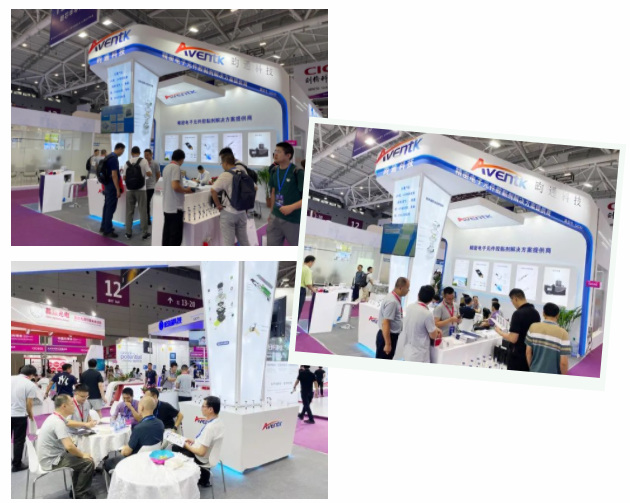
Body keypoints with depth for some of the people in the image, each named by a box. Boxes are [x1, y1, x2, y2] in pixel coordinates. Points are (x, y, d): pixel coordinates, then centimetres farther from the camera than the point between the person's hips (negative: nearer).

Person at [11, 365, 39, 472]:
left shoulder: (10, 378, -1)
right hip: (20, 416, -4)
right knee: (19, 441, 9)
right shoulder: (31, 385, -11)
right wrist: (31, 416, 9)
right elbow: (29, 404, -8)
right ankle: (16, 465, 16)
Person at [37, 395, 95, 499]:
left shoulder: (54, 418, 6)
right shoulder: (58, 422, -26)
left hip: (52, 456, 10)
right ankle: (80, 494, 6)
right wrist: (82, 455, -16)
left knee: (79, 457, 20)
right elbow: (69, 446, -34)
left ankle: (76, 488, 26)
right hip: (52, 461, -10)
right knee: (88, 462, -10)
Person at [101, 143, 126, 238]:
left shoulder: (108, 156, 11)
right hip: (112, 186, -10)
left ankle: (104, 226, 26)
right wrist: (118, 189, -21)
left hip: (107, 185, 10)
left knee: (107, 206, 17)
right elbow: (114, 175, -22)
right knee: (110, 208, -5)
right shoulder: (114, 158, -19)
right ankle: (107, 230, -1)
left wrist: (118, 170, 27)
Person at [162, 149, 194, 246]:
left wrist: (183, 190, 18)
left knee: (167, 234, 12)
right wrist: (186, 190, -8)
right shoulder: (176, 167, -13)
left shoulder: (167, 167, 15)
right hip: (175, 207, -9)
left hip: (167, 207, 9)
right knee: (176, 235, -5)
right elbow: (175, 186, -23)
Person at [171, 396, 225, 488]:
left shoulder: (210, 427, -31)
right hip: (210, 454, 8)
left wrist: (187, 446, -11)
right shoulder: (219, 421, -5)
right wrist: (194, 441, 7)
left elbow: (201, 452, -25)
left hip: (201, 458, -8)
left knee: (176, 453, 11)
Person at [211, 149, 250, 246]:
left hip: (229, 213, -6)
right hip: (242, 212, 6)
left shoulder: (225, 175, -16)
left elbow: (213, 190, -25)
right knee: (244, 240, 18)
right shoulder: (242, 170, 1)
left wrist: (218, 205, -13)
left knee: (228, 243, -1)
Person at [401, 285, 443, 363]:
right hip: (419, 355, -7)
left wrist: (435, 329, 14)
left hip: (407, 351, 7)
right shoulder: (428, 314, -23)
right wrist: (435, 332, 11)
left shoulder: (409, 307, -1)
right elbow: (433, 336, -11)